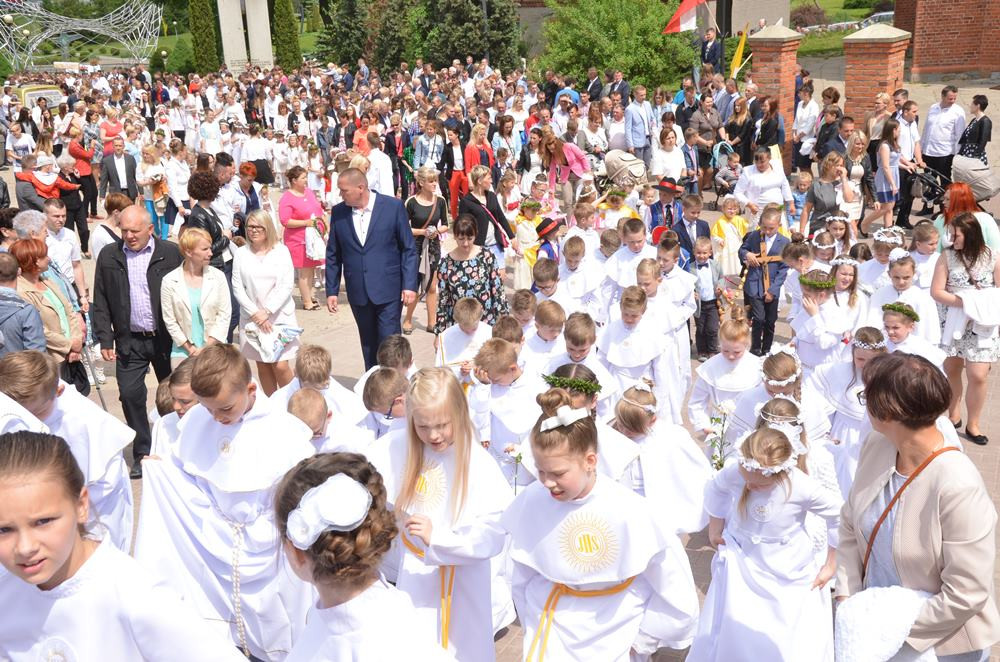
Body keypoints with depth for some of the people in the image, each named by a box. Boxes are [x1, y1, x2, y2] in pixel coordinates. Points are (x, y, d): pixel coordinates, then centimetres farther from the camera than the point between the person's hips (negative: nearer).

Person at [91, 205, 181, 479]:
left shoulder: (170, 254, -4)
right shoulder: (108, 257, 4)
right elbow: (100, 302, 6)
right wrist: (105, 339, 0)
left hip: (166, 339, -2)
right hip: (129, 342, 2)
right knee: (130, 394, -1)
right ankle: (142, 453, 14)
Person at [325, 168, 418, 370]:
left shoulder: (393, 206, -6)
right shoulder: (338, 212, 3)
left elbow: (409, 249, -3)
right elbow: (333, 255, 9)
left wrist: (409, 285, -9)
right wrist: (331, 291, 6)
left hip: (388, 290, -3)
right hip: (358, 292, 3)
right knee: (369, 345, 12)